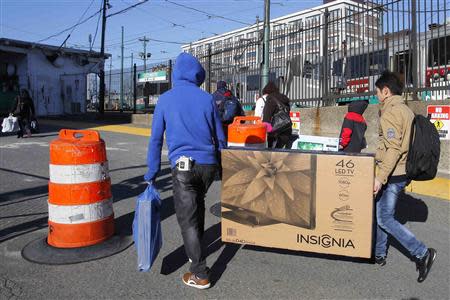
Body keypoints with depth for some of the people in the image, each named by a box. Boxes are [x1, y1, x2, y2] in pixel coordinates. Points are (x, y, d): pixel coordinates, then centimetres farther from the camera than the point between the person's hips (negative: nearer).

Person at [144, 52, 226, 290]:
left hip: (183, 166, -3)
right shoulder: (207, 98, 6)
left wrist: (151, 173, 6)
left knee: (187, 219, 3)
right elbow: (220, 137, 9)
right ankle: (195, 250, 41)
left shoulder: (165, 99, 2)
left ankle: (200, 275, 6)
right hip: (208, 164, 4)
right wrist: (222, 167, 21)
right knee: (198, 205, 25)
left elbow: (156, 139, 1)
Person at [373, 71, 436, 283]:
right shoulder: (406, 110, 14)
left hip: (393, 174, -10)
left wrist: (380, 177, -25)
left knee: (385, 219, -3)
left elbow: (393, 149, -24)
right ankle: (379, 254, 26)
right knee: (382, 213, 17)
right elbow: (405, 144, 17)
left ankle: (422, 253, -1)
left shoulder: (390, 112, -16)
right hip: (404, 172, 10)